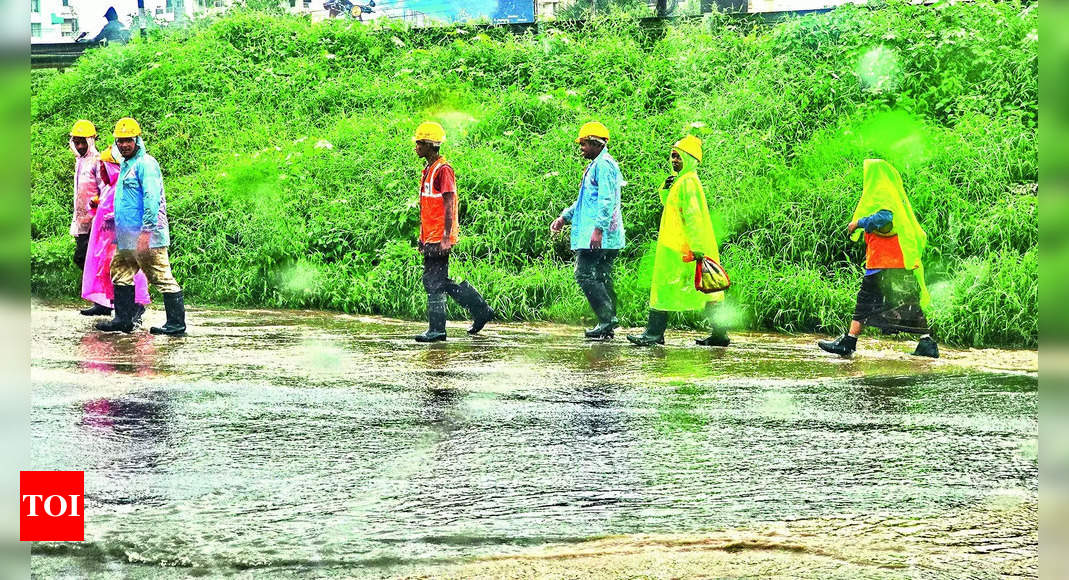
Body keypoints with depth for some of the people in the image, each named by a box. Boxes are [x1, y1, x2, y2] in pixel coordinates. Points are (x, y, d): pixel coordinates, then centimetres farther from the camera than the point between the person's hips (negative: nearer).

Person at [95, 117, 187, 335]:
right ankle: (123, 319, 20)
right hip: (128, 238, 10)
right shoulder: (125, 166, 20)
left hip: (146, 236, -10)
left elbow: (151, 199, -19)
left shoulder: (145, 164, -10)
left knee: (162, 278, -7)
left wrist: (146, 231, -24)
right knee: (121, 275, 13)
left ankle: (177, 323, -5)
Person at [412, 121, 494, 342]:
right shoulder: (428, 170, 17)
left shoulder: (443, 170, -12)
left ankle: (436, 330, -2)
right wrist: (422, 236, 23)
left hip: (439, 239, -10)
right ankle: (481, 310, 19)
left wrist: (446, 238, -21)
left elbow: (449, 206, -17)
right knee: (440, 282, 12)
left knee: (435, 283, -7)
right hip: (430, 238, 10)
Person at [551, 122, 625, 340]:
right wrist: (564, 217, 27)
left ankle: (607, 318, -15)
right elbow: (586, 200, 31)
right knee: (601, 277, 9)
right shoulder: (596, 165, 22)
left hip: (599, 236, -10)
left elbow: (607, 200, -21)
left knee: (585, 275, -12)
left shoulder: (604, 165, -11)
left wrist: (598, 229, -26)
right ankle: (607, 325, 9)